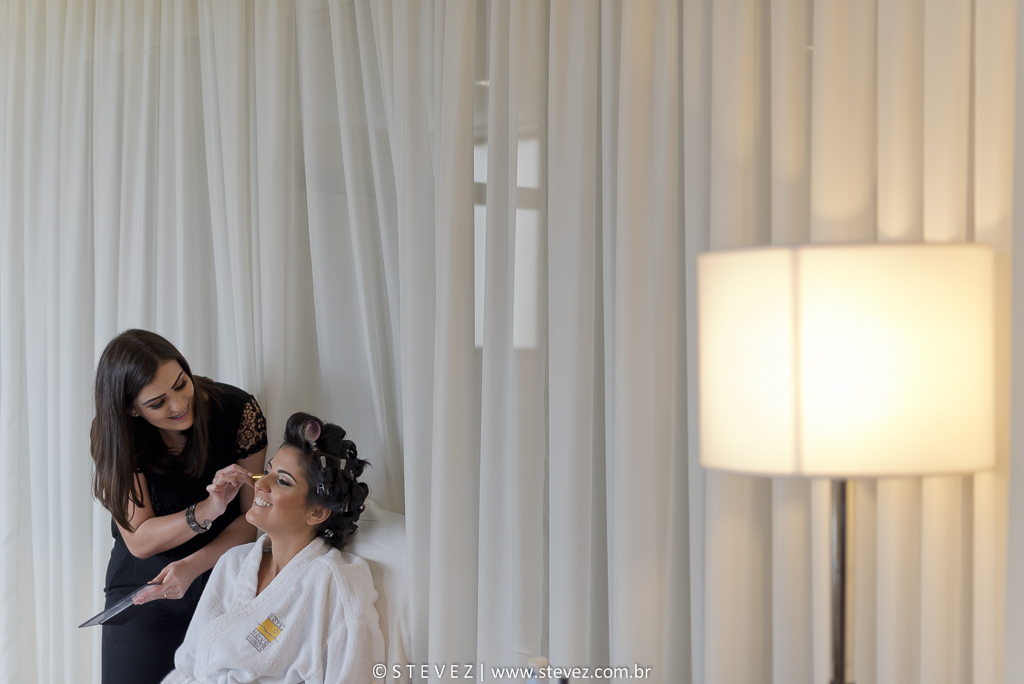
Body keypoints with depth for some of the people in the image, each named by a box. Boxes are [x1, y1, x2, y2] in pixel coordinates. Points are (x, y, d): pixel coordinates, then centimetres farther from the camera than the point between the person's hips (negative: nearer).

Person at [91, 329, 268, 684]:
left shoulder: (238, 410, -17)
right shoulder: (114, 436, -16)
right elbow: (139, 540, -18)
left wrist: (191, 566, -23)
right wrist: (206, 511, -34)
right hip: (143, 583, 0)